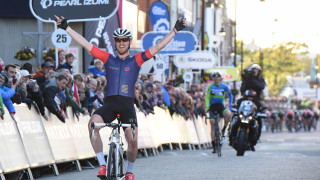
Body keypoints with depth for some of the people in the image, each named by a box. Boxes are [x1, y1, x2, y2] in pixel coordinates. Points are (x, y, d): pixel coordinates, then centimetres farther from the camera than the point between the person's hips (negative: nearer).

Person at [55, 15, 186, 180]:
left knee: (132, 141, -13)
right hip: (109, 103, 1)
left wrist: (175, 30, -2)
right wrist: (66, 28, 8)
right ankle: (102, 164, -19)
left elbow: (158, 46, 4)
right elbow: (85, 44, 11)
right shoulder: (108, 59, 13)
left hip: (127, 105, -1)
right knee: (93, 123, -29)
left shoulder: (136, 60, 10)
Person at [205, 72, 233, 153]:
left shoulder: (224, 86, -3)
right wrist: (207, 107, -19)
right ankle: (213, 145, 3)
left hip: (221, 106, 0)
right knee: (212, 124, -4)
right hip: (213, 106, 0)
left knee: (229, 114, -32)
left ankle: (223, 129, -5)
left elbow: (230, 94, 13)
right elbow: (207, 97, -7)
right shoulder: (210, 86, -6)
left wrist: (230, 104, 7)